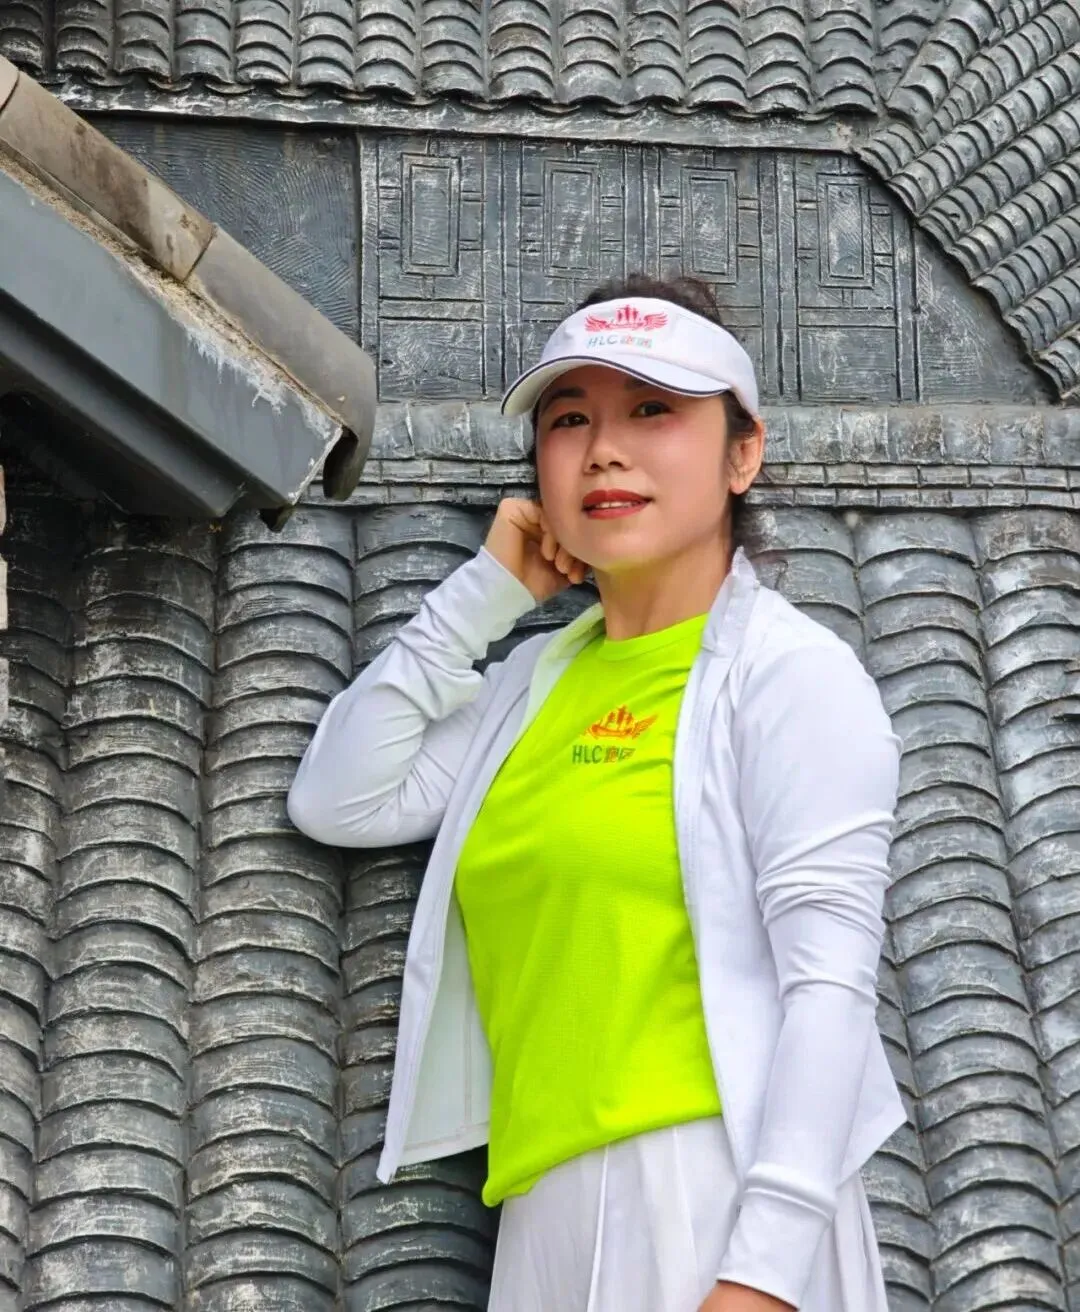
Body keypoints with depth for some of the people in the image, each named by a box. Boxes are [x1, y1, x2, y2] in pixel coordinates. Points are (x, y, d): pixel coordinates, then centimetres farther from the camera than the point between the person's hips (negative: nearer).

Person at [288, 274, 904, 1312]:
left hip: (711, 1198, -6)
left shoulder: (788, 670, -4)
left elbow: (829, 977, -13)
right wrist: (483, 595, 9)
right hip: (545, 1210, 6)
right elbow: (337, 801, 11)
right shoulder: (536, 682, 16)